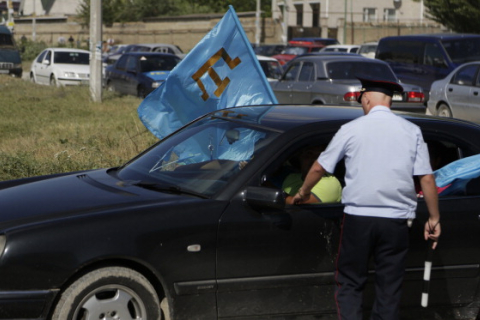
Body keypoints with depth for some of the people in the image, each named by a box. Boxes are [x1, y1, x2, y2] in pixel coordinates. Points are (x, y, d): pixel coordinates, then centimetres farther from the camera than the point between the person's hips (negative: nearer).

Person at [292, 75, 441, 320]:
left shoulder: (351, 129, 1)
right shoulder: (411, 131, 4)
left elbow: (319, 167, 8)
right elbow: (427, 178, 0)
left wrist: (303, 192, 25)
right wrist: (434, 219, 8)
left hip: (358, 218, -1)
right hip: (395, 220, 2)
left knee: (349, 284, 9)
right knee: (389, 290, 8)